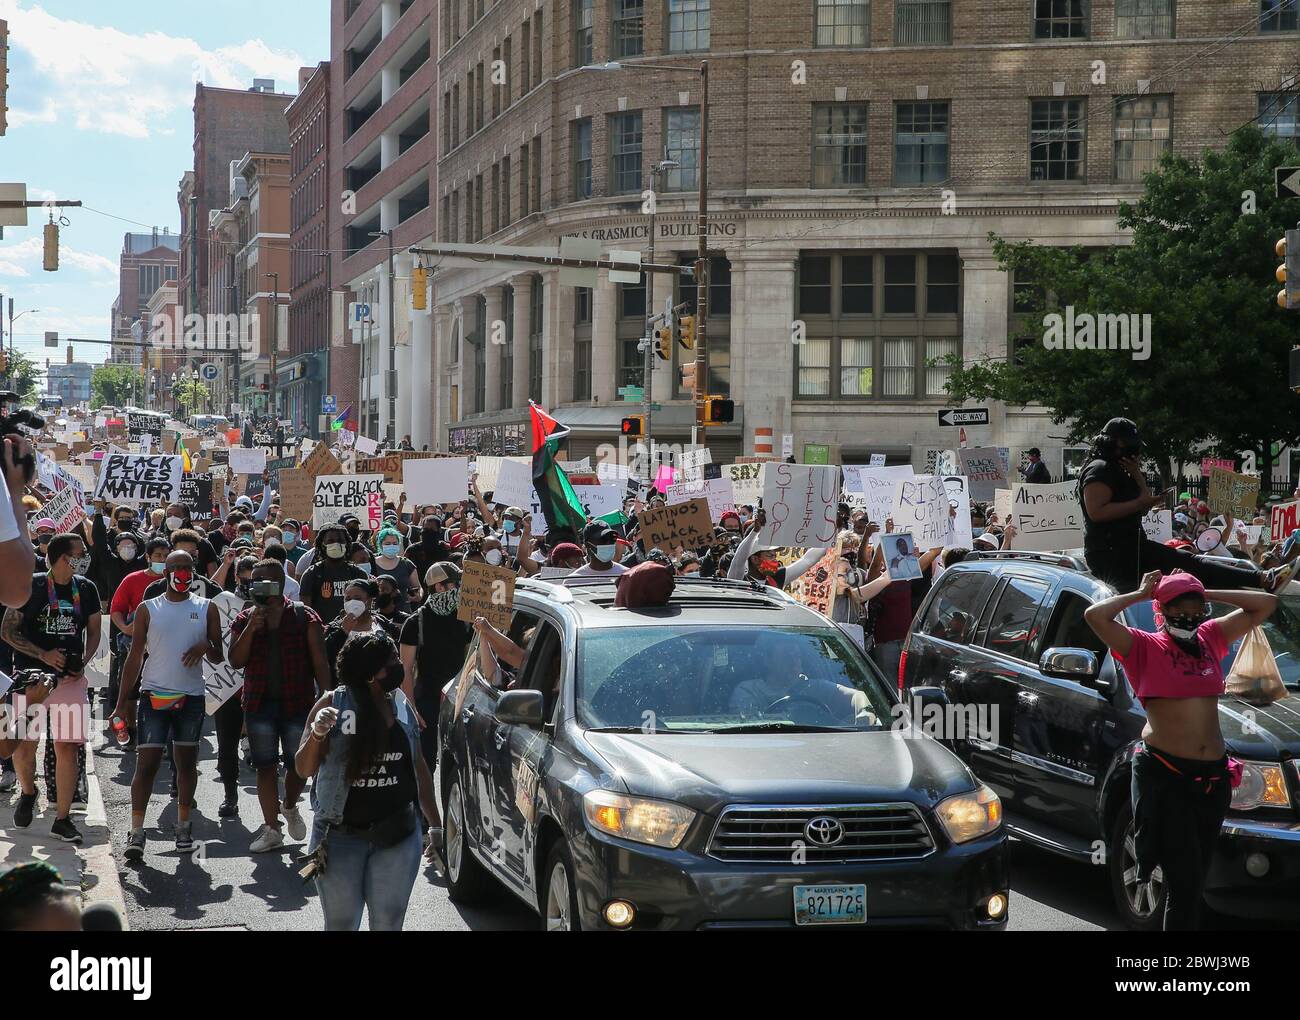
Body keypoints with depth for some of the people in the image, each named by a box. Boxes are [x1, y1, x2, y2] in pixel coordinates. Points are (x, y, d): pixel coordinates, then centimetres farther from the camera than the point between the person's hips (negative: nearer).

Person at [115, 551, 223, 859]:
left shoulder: (206, 609, 8)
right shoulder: (148, 609, 6)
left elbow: (218, 657, 9)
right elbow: (135, 657, 6)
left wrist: (206, 646, -15)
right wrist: (121, 704, 0)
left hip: (191, 696, 1)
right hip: (155, 693, -1)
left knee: (187, 762, 8)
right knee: (146, 762, -8)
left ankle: (184, 826, 18)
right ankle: (136, 832, -10)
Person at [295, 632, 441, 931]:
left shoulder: (401, 705, 3)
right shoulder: (333, 704, -9)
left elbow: (419, 768, 14)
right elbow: (303, 770, -9)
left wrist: (435, 825, 13)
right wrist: (317, 735, -28)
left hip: (397, 838, 3)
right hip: (341, 836, -3)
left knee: (388, 924, 5)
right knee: (341, 925, 5)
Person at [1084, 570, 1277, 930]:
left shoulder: (1211, 637, 11)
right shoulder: (1144, 647, -4)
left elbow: (1266, 604, 13)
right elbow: (1095, 616, -19)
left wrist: (1207, 595, 5)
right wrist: (1141, 594, -4)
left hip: (1213, 775, 6)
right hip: (1164, 774, -6)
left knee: (1194, 880, 12)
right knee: (1185, 879, -8)